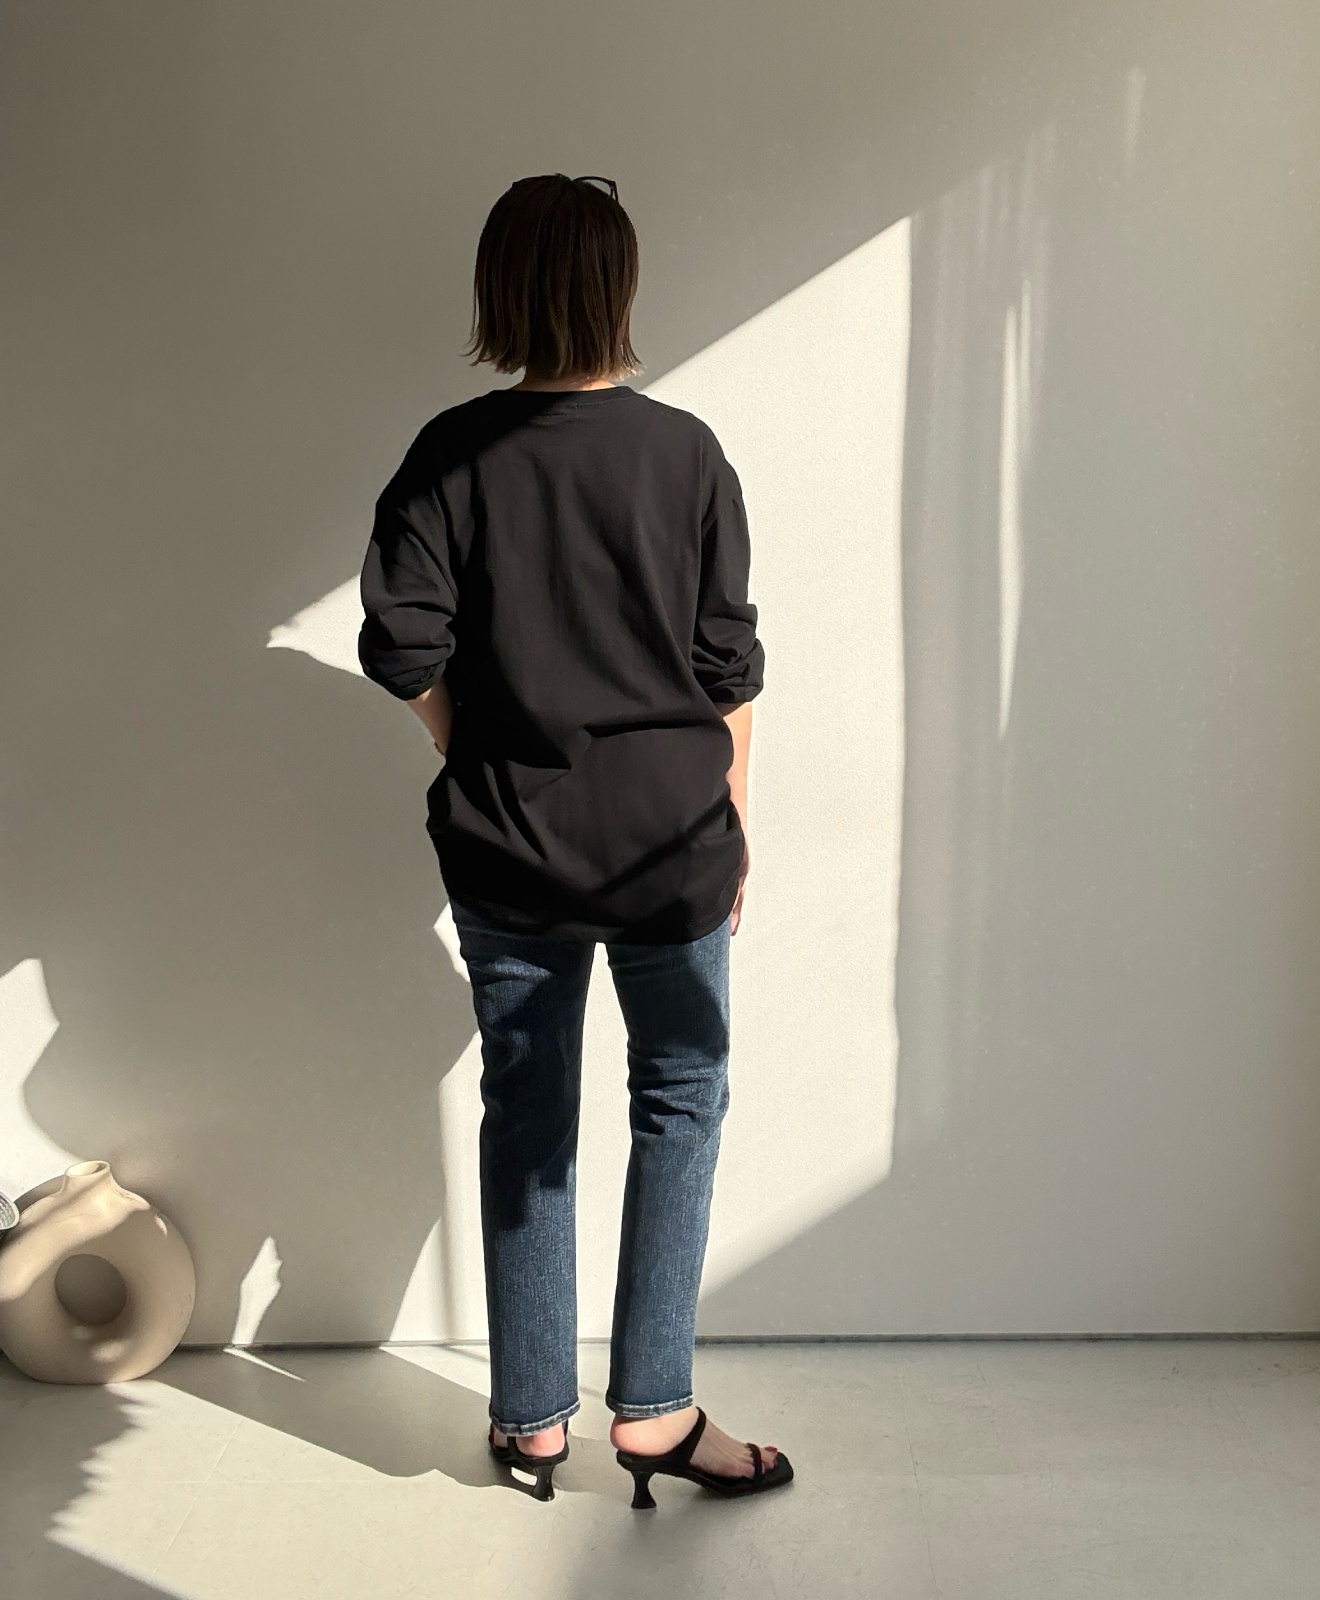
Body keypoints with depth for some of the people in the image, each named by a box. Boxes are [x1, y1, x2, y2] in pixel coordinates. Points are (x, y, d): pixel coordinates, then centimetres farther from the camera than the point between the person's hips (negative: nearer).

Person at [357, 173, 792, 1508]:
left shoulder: (453, 454, -4)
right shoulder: (684, 451, -5)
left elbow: (404, 649, -8)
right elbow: (729, 664, -4)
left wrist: (484, 751, 9)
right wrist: (733, 814, 7)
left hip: (503, 845, 2)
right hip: (669, 841, -1)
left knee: (524, 1113, 13)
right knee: (680, 1098, 14)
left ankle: (530, 1417, 24)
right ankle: (653, 1409, 16)